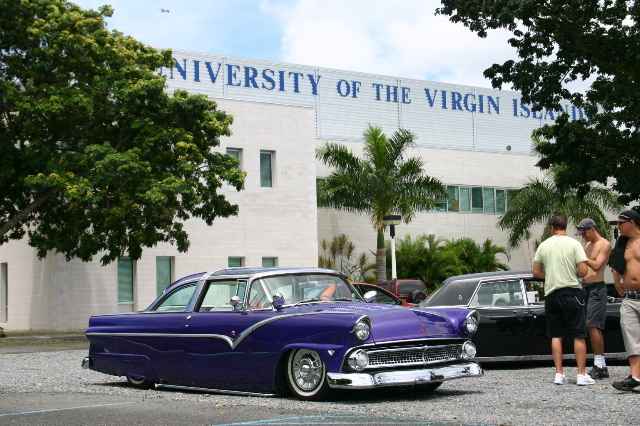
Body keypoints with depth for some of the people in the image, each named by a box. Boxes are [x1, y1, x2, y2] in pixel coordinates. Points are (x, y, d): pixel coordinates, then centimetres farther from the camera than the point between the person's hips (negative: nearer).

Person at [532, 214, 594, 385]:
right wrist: (572, 273, 9)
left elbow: (536, 272, 7)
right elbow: (583, 271, -11)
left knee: (556, 336, 9)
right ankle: (581, 374, -1)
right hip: (572, 291, -3)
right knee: (579, 335, 1)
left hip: (551, 293, 3)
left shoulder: (543, 245, 4)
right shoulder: (574, 244, -5)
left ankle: (559, 373, 7)